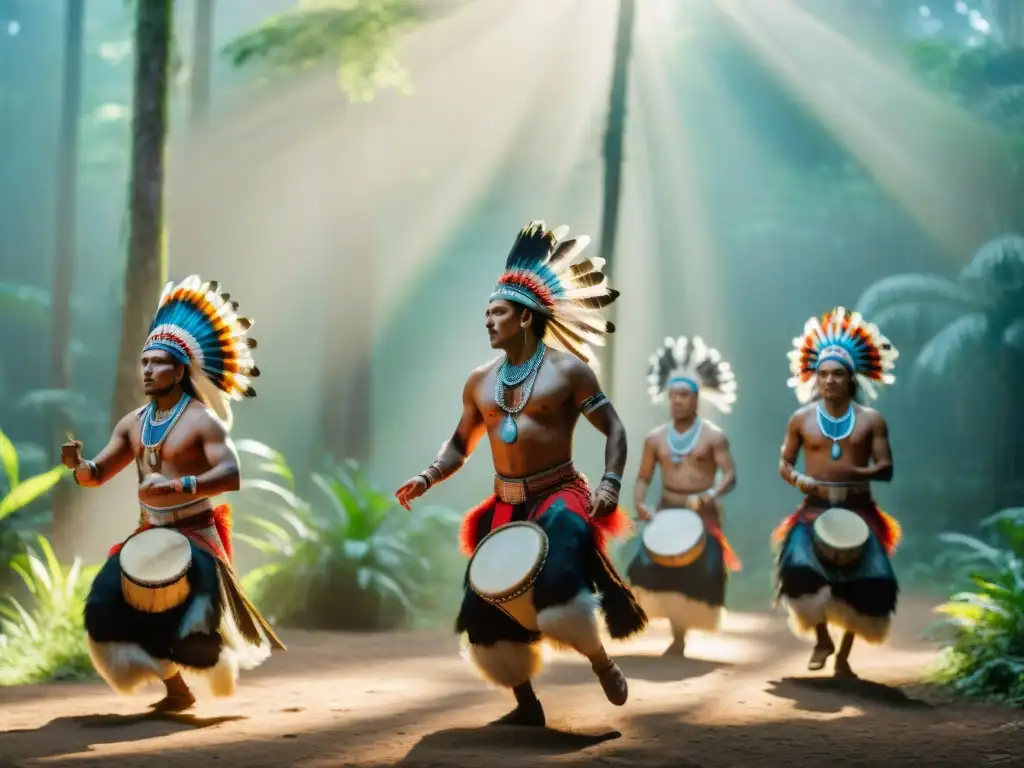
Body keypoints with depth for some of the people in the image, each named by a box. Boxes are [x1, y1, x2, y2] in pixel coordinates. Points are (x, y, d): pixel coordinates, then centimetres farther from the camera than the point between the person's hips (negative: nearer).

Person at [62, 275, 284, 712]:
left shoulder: (202, 420, -12)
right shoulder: (133, 423, 8)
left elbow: (231, 476, -23)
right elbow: (97, 476, 11)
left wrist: (180, 485, -37)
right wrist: (78, 465, -14)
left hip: (195, 534, -7)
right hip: (149, 534, 7)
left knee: (193, 615, -17)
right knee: (111, 606, -3)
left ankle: (222, 666, 18)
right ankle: (176, 689, 9)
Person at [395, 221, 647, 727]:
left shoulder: (568, 370, -5)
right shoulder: (480, 382, 10)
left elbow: (613, 429, -5)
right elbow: (461, 443, 19)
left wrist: (610, 484, -20)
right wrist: (428, 478, 1)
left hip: (559, 497, -6)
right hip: (505, 506, 6)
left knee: (559, 586, -27)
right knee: (488, 607, 1)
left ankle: (601, 661, 1)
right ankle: (526, 704, 17)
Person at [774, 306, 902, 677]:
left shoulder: (871, 420, 0)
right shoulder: (801, 419, 3)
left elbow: (886, 468, -2)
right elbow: (784, 463, 9)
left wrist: (858, 473, -22)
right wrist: (799, 479, -13)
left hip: (858, 512, 0)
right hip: (814, 510, 0)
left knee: (863, 583, -4)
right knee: (801, 570, -22)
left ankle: (844, 655, 17)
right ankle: (821, 639, 2)